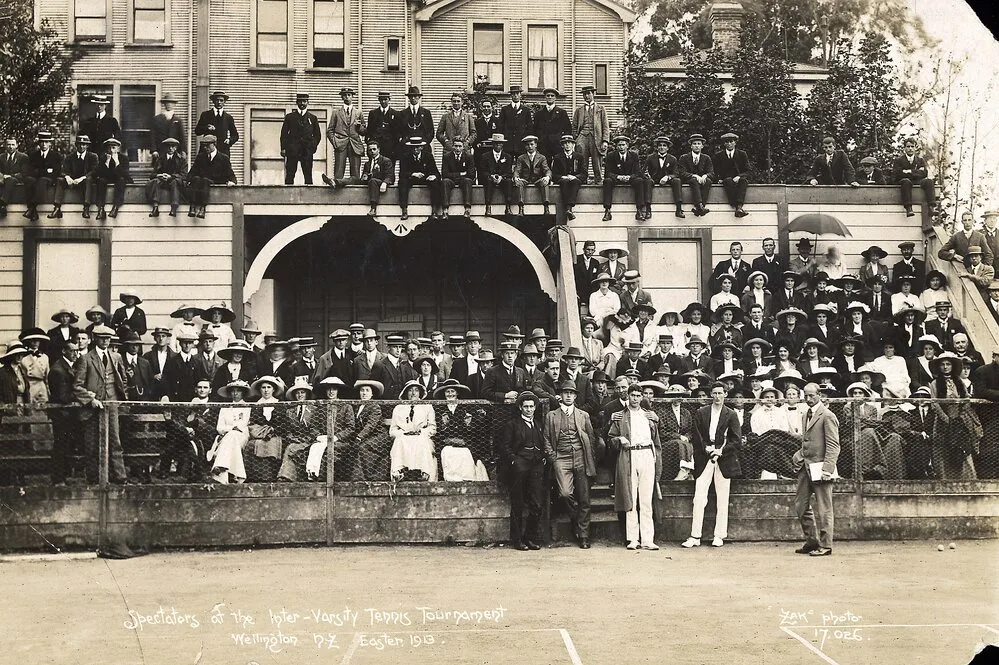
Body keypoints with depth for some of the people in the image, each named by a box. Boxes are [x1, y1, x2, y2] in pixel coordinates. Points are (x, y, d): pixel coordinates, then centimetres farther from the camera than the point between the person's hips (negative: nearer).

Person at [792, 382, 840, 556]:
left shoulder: (827, 416, -10)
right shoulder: (806, 415, 16)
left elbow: (833, 445, -14)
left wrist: (827, 468, -21)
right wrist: (799, 458, 12)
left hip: (820, 467, -8)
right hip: (806, 466, 8)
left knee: (823, 509, -2)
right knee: (800, 504, 10)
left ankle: (825, 545, 6)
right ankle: (811, 541, 21)